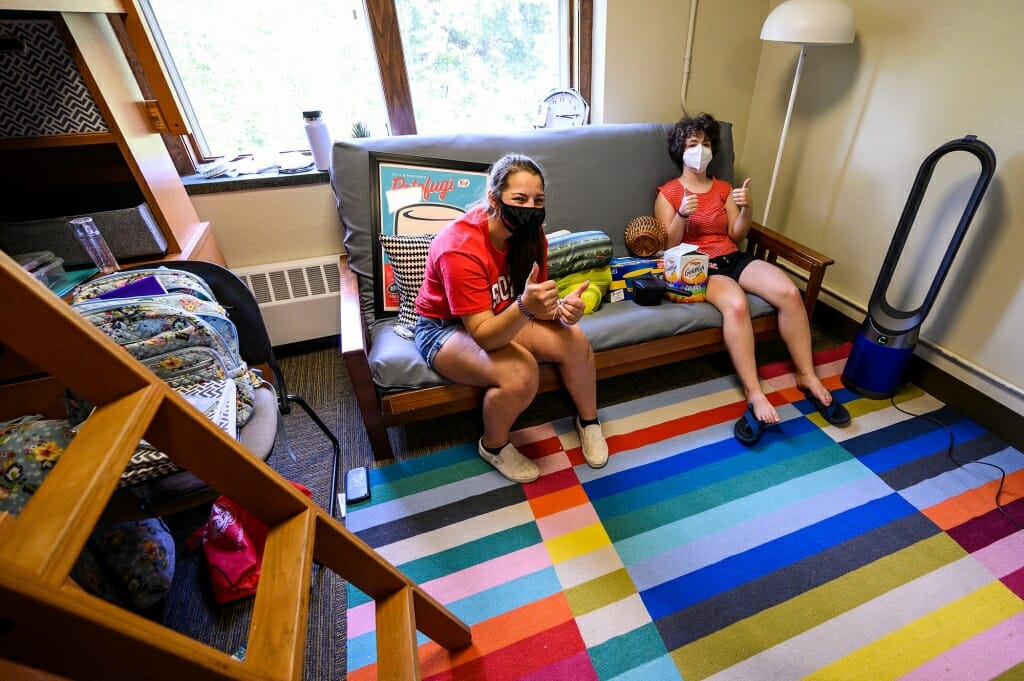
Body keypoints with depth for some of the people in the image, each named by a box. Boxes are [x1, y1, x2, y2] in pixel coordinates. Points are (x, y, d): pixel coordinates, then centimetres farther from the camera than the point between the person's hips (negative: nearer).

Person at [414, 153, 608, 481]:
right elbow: (483, 335, -34)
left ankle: (588, 421, 14)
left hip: (502, 316, 6)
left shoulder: (531, 234, -12)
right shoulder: (460, 248, -32)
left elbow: (537, 302, -7)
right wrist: (525, 306, -51)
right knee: (521, 375, -30)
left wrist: (561, 309, -30)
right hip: (445, 327, -6)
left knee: (575, 341, -13)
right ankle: (493, 446, 2)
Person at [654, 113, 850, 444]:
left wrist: (746, 208, -6)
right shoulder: (667, 193, 4)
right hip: (697, 267, -5)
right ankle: (754, 396, -36)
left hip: (733, 258, 5)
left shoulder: (724, 188, 19)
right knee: (736, 304, -36)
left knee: (789, 292, -21)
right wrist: (682, 215, -20)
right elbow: (667, 247, -4)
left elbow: (737, 236, 12)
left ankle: (807, 376, -8)